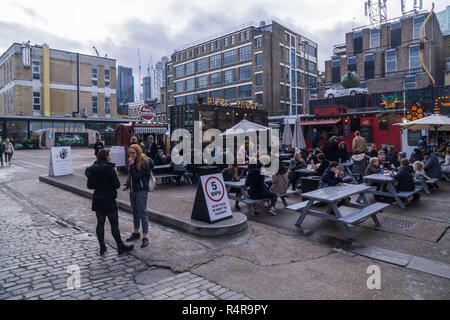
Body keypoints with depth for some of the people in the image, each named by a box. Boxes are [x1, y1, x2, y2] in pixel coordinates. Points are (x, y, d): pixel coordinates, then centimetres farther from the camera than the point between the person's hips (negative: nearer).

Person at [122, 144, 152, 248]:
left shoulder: (144, 162, -13)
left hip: (141, 190, -8)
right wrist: (126, 185, 5)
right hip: (133, 190, 8)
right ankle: (136, 233, 32)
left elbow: (137, 176, -20)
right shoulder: (134, 162, 11)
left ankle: (145, 237, -3)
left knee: (142, 214, -7)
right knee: (135, 213, 18)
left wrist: (131, 165, -17)